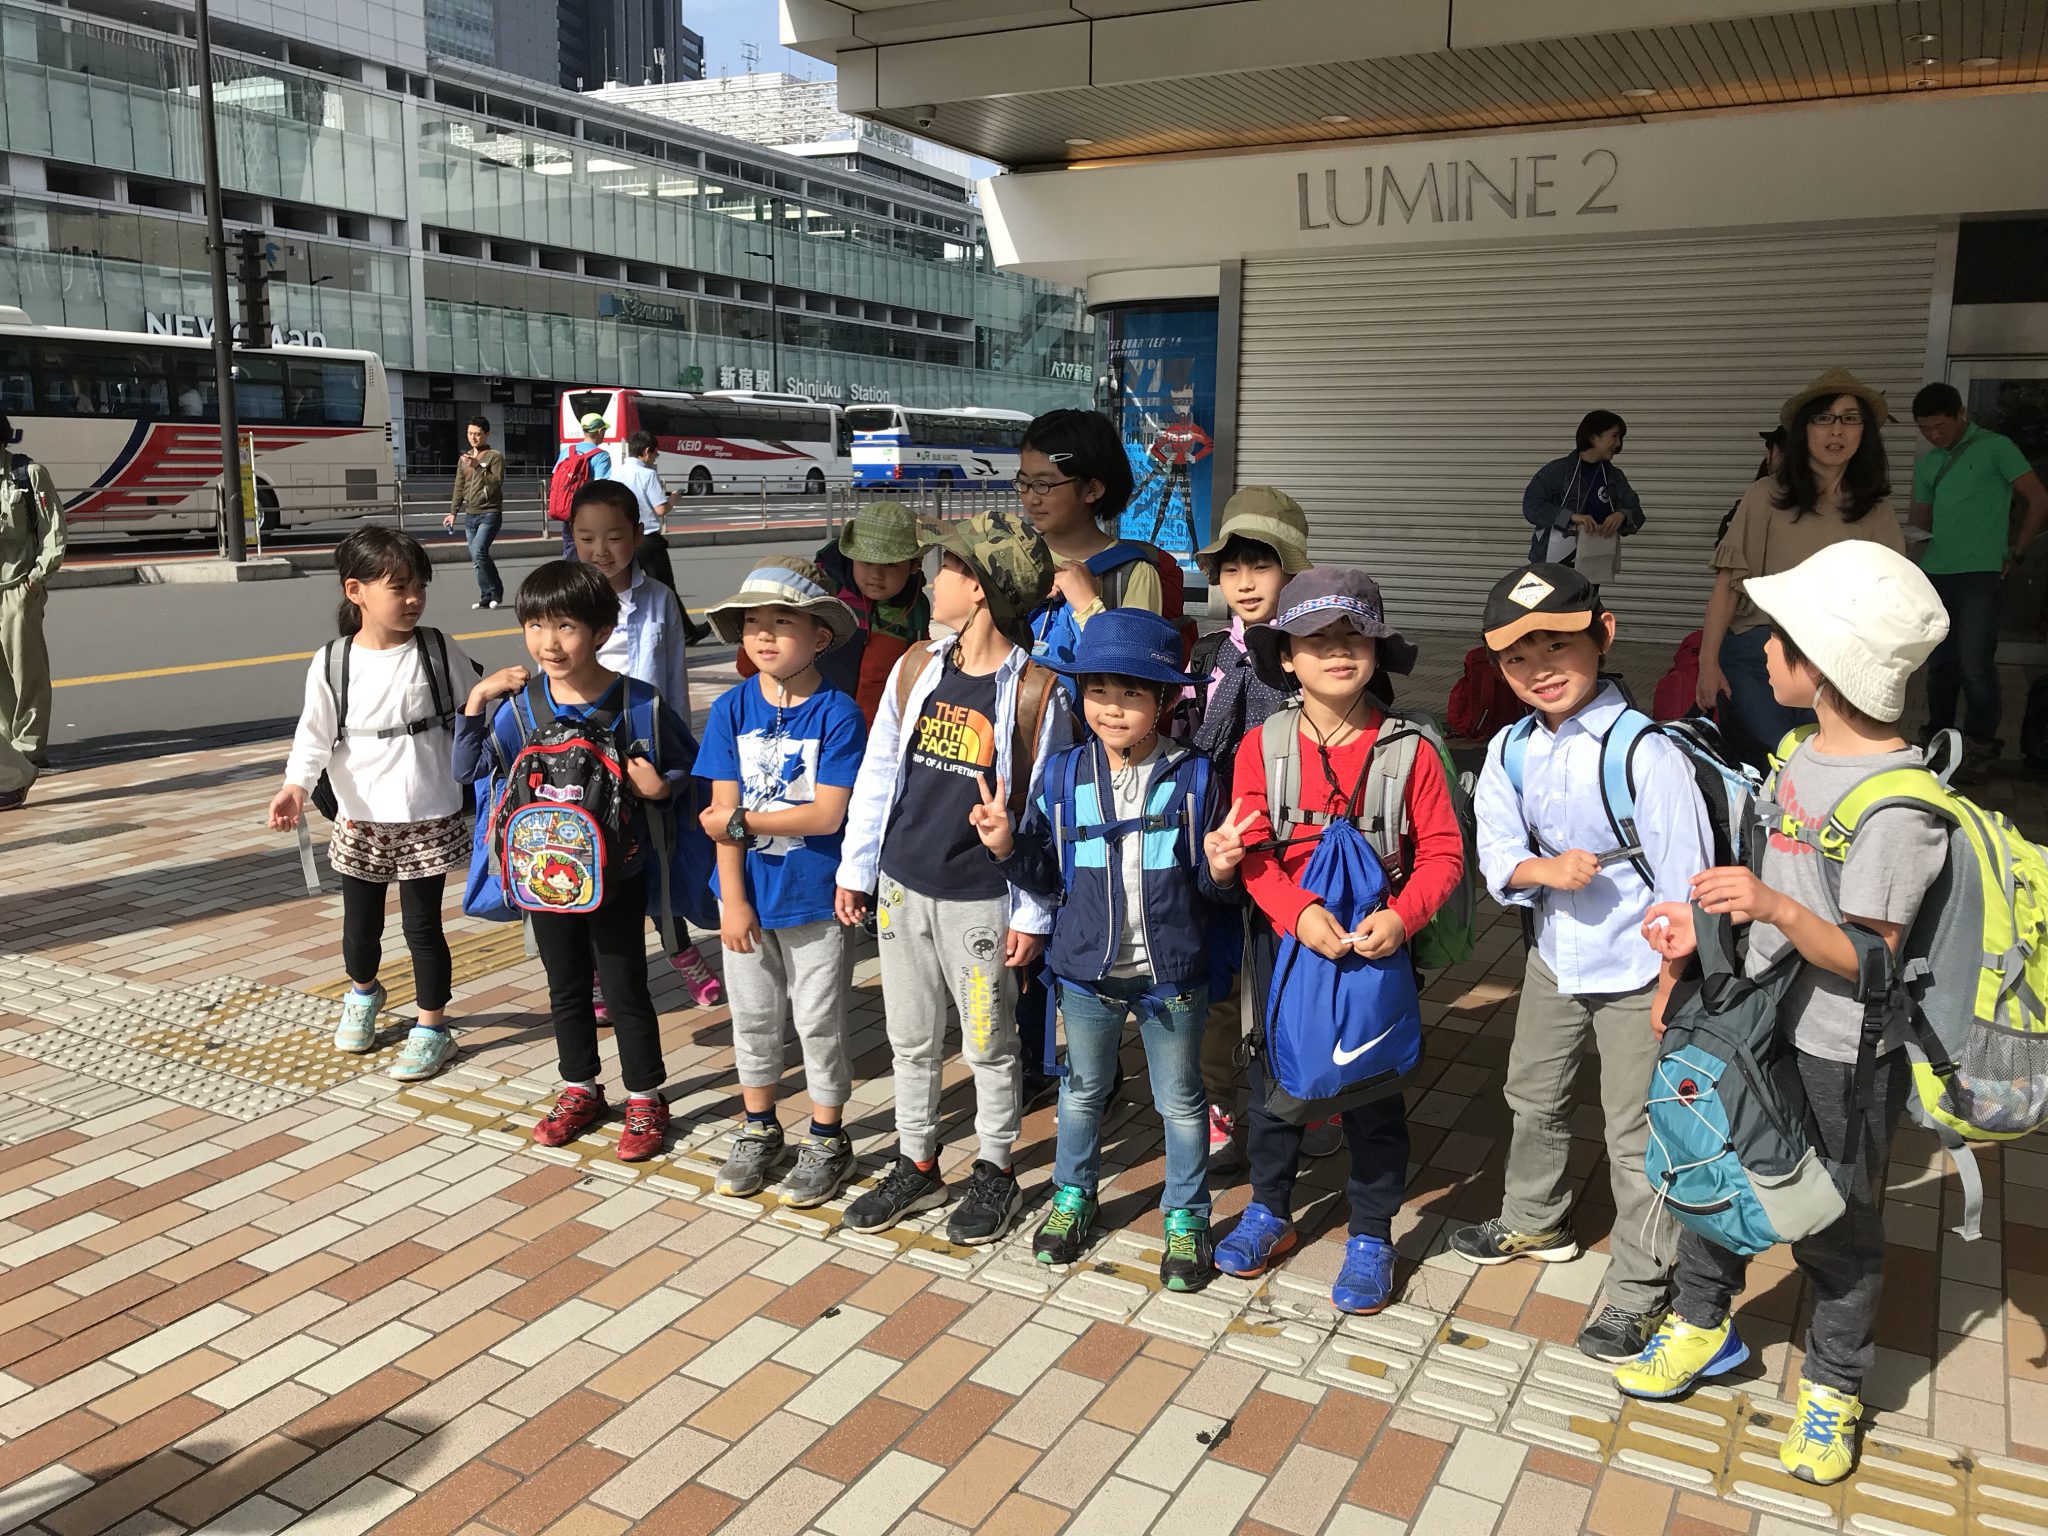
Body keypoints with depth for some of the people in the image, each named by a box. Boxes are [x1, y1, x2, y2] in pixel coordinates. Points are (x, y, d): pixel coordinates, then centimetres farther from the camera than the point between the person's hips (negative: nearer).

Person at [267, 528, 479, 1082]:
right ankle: (362, 994, 48)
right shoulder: (332, 664, -7)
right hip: (360, 822, 2)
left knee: (422, 924, 4)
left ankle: (432, 1027, 19)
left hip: (430, 819, -2)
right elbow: (315, 734, -9)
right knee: (360, 925, 17)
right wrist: (296, 785, -22)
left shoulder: (438, 650, -6)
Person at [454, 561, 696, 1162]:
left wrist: (660, 786, -22)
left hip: (617, 873, -3)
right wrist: (474, 702, -10)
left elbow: (690, 767, -2)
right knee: (566, 987, 18)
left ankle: (645, 1099, 24)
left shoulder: (640, 704, -14)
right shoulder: (520, 706, -6)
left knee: (624, 988, 7)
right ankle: (580, 1089, 36)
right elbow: (469, 772, 0)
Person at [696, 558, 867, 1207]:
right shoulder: (732, 709, -4)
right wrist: (733, 901, -11)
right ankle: (759, 1131, 36)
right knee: (753, 1018, 17)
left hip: (815, 897, -4)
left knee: (819, 1023, 9)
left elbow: (827, 814, -20)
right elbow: (723, 810, -7)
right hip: (749, 895, 4)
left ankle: (827, 1142, 26)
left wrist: (741, 822, -16)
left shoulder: (838, 714, -15)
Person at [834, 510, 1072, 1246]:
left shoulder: (1035, 690, -14)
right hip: (902, 888, 5)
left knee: (989, 1045, 11)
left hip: (980, 900, -5)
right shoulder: (916, 666, 0)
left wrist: (1032, 913, -10)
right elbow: (878, 772, 7)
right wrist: (855, 868, 8)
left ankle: (994, 1172, 31)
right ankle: (917, 1166, 34)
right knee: (911, 1040, 17)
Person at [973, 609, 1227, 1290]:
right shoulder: (1063, 776, -6)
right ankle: (1073, 1196, 45)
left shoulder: (1192, 777, -10)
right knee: (1083, 1089, 22)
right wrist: (1007, 846, -18)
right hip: (1088, 971, 2)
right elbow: (1047, 878, 0)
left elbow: (1207, 884, -4)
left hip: (1172, 975, -2)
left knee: (1181, 1101, 15)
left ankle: (1186, 1217, 35)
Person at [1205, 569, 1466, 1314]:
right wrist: (1299, 912, -26)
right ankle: (1269, 1211, 37)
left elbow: (1442, 852, -6)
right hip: (1282, 938, 2)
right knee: (1273, 1078, 16)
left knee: (1373, 1092, 10)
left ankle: (1371, 1236, 28)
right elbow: (1251, 850, -10)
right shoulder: (1261, 745, -6)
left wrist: (1402, 916, -23)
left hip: (1375, 945, -1)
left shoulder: (1407, 750, -8)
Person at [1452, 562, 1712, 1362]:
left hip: (1635, 973, -6)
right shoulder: (1510, 752, -6)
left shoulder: (1646, 754, -23)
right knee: (1532, 1099, 25)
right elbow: (1498, 854, -6)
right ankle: (1534, 1223, 51)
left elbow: (1682, 879, -19)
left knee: (1636, 1133, 6)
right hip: (1553, 961, 6)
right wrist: (1546, 869, -27)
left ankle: (1638, 1291, 26)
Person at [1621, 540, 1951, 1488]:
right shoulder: (1808, 752, 0)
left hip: (1841, 1059, -8)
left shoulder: (1896, 804, -26)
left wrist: (1774, 908, -38)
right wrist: (1709, 919, 3)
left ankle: (1832, 1389, 35)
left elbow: (1869, 957, -24)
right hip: (1760, 1020, 8)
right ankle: (1700, 1322, 43)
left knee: (1835, 1229, 12)